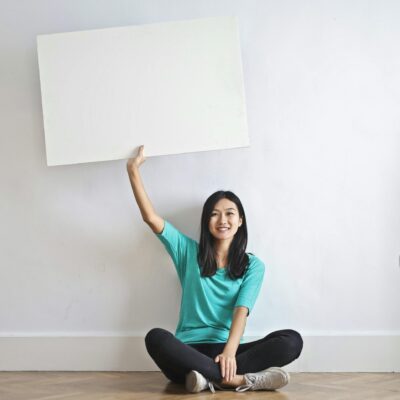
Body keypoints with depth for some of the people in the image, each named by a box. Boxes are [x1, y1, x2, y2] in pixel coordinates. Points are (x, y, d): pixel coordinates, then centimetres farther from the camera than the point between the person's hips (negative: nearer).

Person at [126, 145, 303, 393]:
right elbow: (151, 218, 5)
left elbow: (241, 311, -6)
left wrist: (229, 352, -24)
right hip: (189, 351, 0)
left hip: (225, 350, 0)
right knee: (156, 338, -35)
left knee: (292, 340, -25)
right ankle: (240, 379, -40)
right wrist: (133, 170, 0)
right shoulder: (190, 252, 14)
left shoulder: (253, 265, 10)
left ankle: (211, 378, -37)